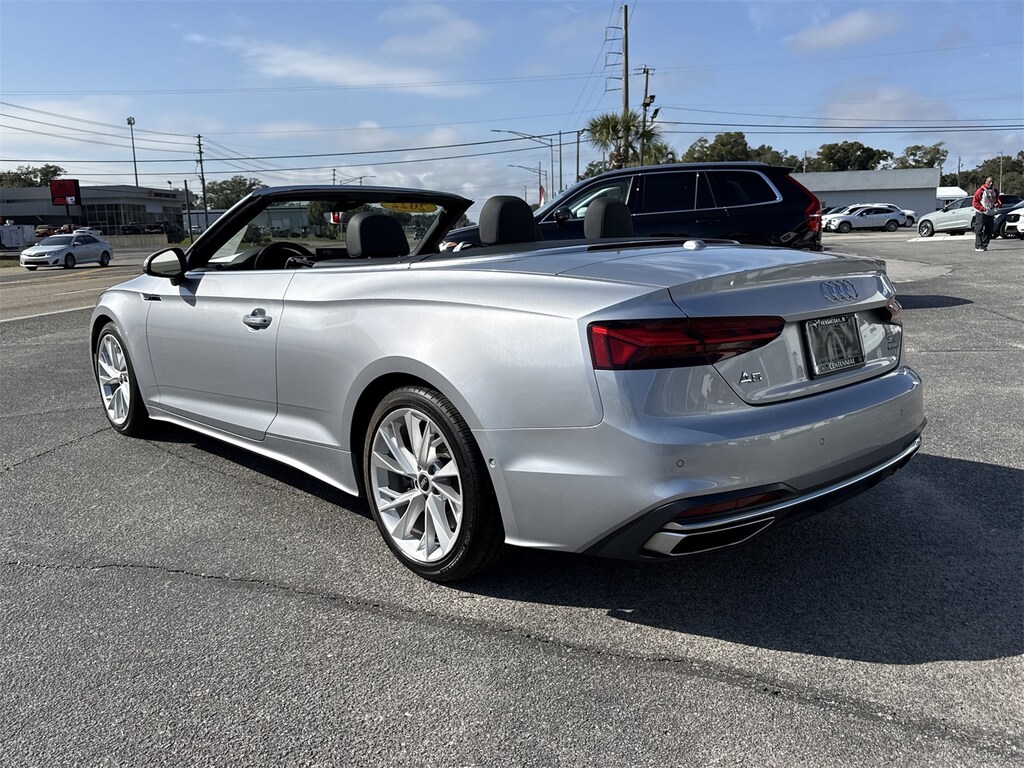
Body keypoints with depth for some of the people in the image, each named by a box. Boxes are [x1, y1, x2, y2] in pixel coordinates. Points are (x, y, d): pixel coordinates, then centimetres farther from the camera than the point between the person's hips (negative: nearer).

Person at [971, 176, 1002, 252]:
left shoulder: (994, 191, 10)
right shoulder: (981, 190, -7)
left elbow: (998, 200, 19)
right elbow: (975, 202, -9)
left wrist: (998, 203, -6)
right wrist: (982, 208, -19)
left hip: (991, 214, 6)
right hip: (981, 214, -6)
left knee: (988, 231, 7)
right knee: (979, 230, -8)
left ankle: (984, 246, 14)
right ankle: (978, 246, -9)